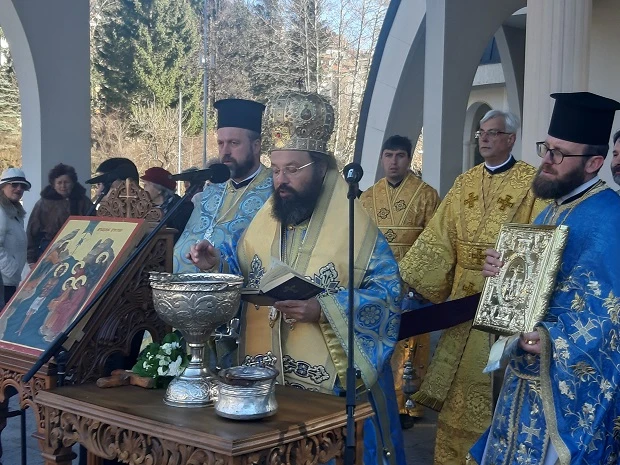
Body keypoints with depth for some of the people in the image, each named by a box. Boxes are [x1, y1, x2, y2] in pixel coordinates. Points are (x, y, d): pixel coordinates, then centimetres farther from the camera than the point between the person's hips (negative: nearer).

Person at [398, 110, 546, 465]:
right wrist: (406, 276, -2)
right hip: (463, 296, 5)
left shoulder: (532, 183, -6)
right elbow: (438, 235, 5)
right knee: (460, 377, 12)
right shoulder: (465, 182, 9)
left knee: (491, 379, 4)